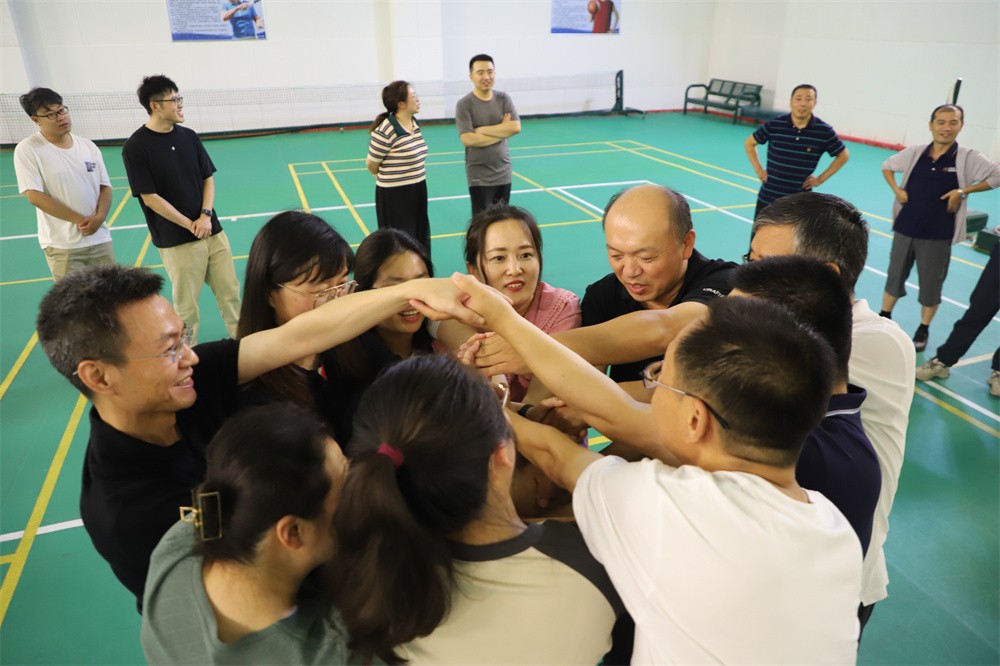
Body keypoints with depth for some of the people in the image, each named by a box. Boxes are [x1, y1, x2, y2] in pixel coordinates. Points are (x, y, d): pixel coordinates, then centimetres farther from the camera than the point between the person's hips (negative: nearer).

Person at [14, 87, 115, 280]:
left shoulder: (89, 146, 7)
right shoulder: (27, 150, -7)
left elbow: (105, 186, 7)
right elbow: (35, 196, -11)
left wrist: (99, 217, -12)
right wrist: (80, 220, -15)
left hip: (100, 239, 4)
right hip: (62, 247, -4)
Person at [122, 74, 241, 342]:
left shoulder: (189, 136, 6)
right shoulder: (136, 147, -10)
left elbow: (208, 178, 8)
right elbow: (150, 198, -12)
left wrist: (206, 215, -8)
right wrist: (191, 225, -13)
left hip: (212, 231, 5)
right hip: (177, 240, -5)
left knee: (230, 291, 12)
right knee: (186, 303, 6)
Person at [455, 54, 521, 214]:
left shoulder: (503, 99, 2)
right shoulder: (464, 104, -10)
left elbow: (515, 127, -11)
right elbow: (467, 139, -20)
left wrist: (482, 130, -16)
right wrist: (502, 130, -13)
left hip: (504, 173, 4)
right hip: (479, 176, -4)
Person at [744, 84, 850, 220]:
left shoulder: (824, 131, -7)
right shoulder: (773, 125, -8)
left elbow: (843, 155, 8)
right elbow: (749, 143, 9)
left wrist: (821, 178, 2)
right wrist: (758, 169, 2)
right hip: (768, 197, 1)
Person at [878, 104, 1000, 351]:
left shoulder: (968, 159, -9)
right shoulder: (914, 153, -1)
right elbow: (887, 166, 15)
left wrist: (964, 191, -13)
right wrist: (897, 190, 0)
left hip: (938, 235, -2)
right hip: (905, 228, 2)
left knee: (931, 284, 8)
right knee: (895, 275, 14)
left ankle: (923, 330, 24)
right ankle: (883, 319, 31)